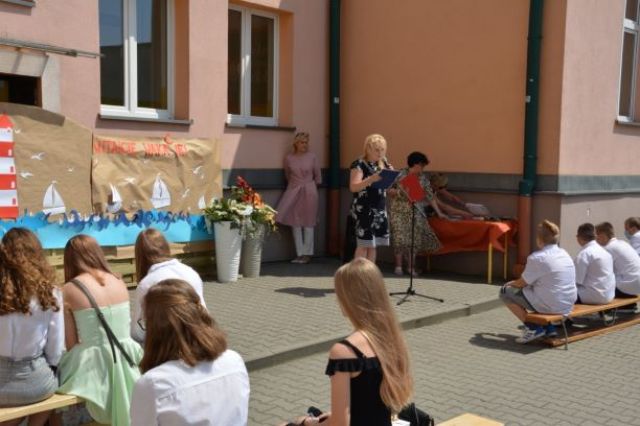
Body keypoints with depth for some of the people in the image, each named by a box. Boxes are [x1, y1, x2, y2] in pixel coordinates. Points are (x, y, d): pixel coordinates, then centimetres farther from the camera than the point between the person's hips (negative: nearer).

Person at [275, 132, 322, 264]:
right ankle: (300, 253, 7)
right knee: (295, 223, 1)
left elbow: (318, 175, 10)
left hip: (309, 192, -1)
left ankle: (307, 253, 9)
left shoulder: (312, 157, -2)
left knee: (308, 223, 2)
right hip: (293, 191, 2)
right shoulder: (288, 158, 1)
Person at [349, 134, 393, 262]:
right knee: (363, 245, -7)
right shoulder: (359, 164, -9)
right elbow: (353, 187, -21)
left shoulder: (383, 164, 11)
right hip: (363, 209, -7)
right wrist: (371, 179, -34)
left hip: (380, 209, 7)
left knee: (373, 245, 8)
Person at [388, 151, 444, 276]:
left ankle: (411, 267, 12)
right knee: (400, 238, -7)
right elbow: (388, 190, -4)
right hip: (399, 212, -3)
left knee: (415, 240, 0)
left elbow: (430, 196, 4)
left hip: (415, 213, 3)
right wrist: (400, 192, -22)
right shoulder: (400, 175, -8)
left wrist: (439, 212, 1)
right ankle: (398, 266, 5)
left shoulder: (423, 178, 3)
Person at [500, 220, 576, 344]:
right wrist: (515, 282, 24)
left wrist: (510, 283, 18)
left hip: (550, 306, -8)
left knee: (505, 291, 4)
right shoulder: (564, 253, 8)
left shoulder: (537, 258, -16)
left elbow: (521, 283, -6)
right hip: (568, 305, 8)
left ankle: (533, 328, 2)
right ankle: (548, 327, 22)